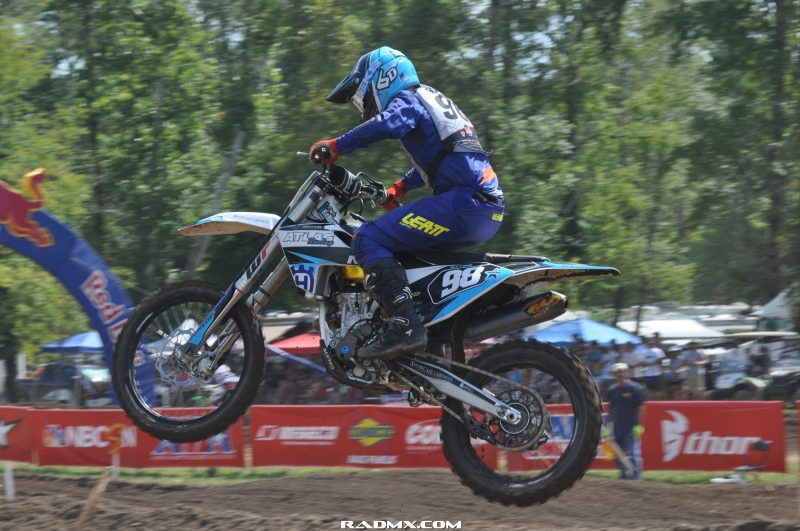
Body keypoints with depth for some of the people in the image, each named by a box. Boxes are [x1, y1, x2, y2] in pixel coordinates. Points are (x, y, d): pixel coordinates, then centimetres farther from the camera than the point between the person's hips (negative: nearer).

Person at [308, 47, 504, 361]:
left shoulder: (407, 99, 1)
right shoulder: (431, 99, 30)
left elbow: (387, 124, -24)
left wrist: (336, 146, -20)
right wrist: (399, 188, 50)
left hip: (465, 200, -10)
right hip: (490, 208, 10)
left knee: (369, 240, -16)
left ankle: (404, 327, -30)